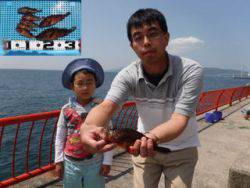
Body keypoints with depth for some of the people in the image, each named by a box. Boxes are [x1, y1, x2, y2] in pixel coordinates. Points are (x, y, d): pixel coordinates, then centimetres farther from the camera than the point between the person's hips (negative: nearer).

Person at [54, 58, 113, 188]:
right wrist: (59, 161, 1)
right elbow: (60, 137, 1)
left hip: (94, 163, -1)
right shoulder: (66, 109, -6)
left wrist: (107, 162, -6)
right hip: (71, 163, 2)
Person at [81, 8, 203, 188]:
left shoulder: (191, 71, -25)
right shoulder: (128, 76, -19)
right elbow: (106, 106, -33)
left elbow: (179, 120, -32)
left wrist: (151, 137, -53)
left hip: (181, 148, -1)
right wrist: (88, 127, -56)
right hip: (144, 145, 2)